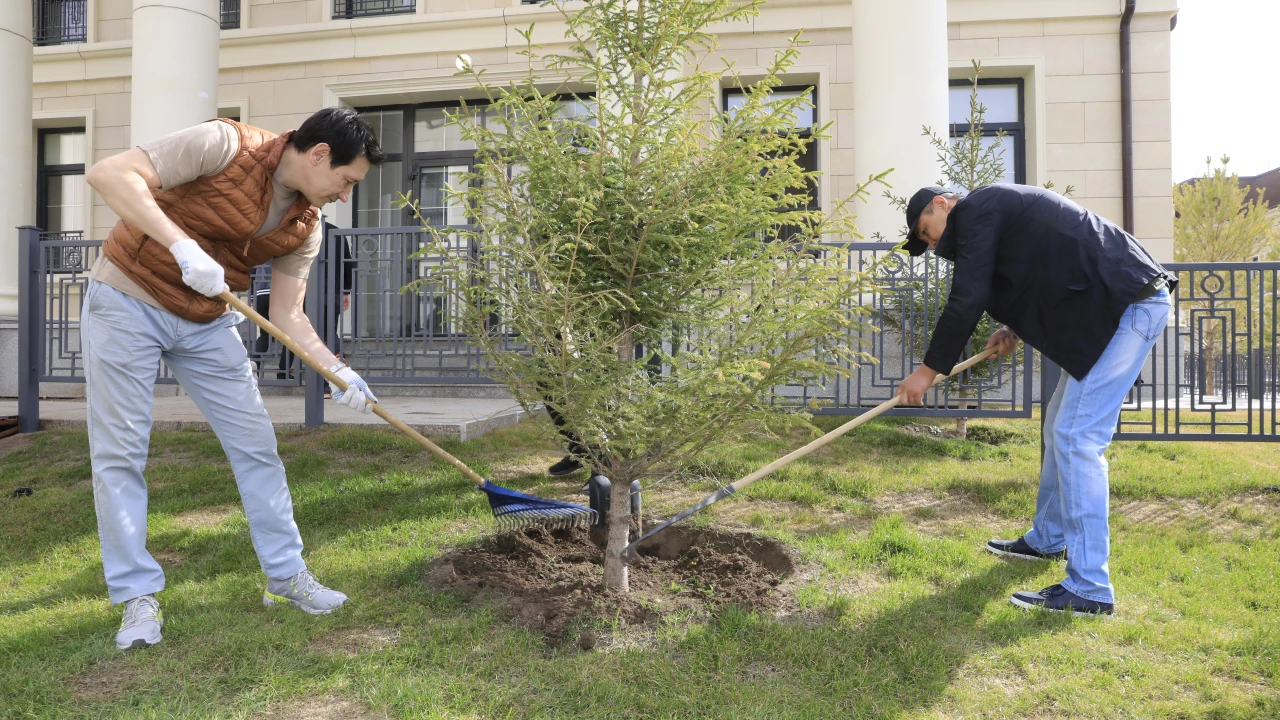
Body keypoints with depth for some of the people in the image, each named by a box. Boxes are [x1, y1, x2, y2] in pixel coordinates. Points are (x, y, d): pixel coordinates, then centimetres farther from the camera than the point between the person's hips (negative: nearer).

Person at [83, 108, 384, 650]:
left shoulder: (306, 227, -5)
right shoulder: (225, 145, -22)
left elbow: (287, 316, -2)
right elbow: (108, 174, -26)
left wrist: (337, 370, -17)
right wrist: (181, 244, -38)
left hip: (208, 322, 5)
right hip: (127, 301, -5)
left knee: (256, 444, 3)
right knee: (119, 453, -2)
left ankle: (286, 574, 15)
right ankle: (138, 596, 11)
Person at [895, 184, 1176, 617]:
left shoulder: (976, 209, -7)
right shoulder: (1000, 210, 22)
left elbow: (967, 300, -13)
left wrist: (929, 370, -5)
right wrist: (1015, 328, 10)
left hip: (1131, 305, -10)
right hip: (1122, 305, 10)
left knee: (1077, 437, -13)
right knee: (1060, 426, 17)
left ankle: (1089, 590, -10)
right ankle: (1048, 540, 32)